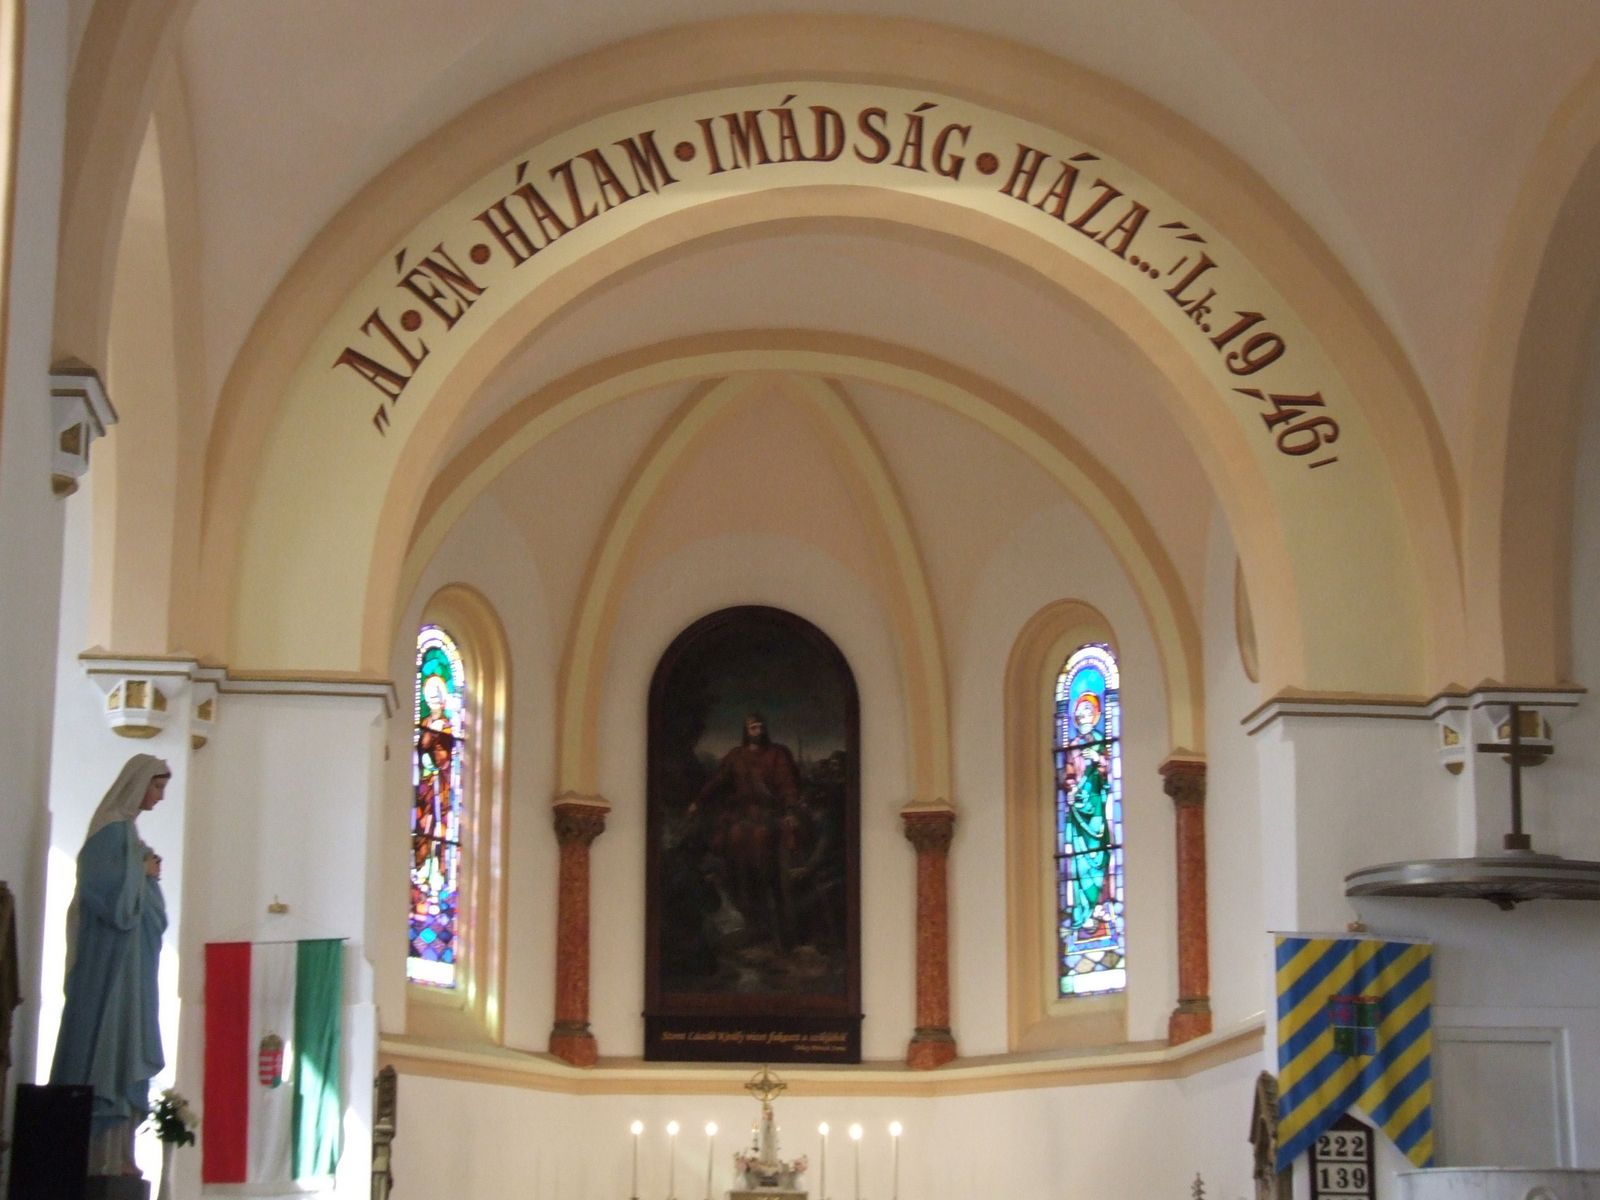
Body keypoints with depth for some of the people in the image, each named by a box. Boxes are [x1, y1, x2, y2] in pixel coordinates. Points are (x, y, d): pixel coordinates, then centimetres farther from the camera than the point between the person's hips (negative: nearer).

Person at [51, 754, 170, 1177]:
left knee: (125, 1052, 6)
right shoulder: (112, 828, -11)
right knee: (108, 1048, -10)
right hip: (111, 957, -10)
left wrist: (147, 875, 5)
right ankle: (102, 1154, -11)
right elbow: (102, 887, -22)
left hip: (130, 960, 10)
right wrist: (142, 872, -9)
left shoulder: (126, 828, 18)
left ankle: (115, 1155, 6)